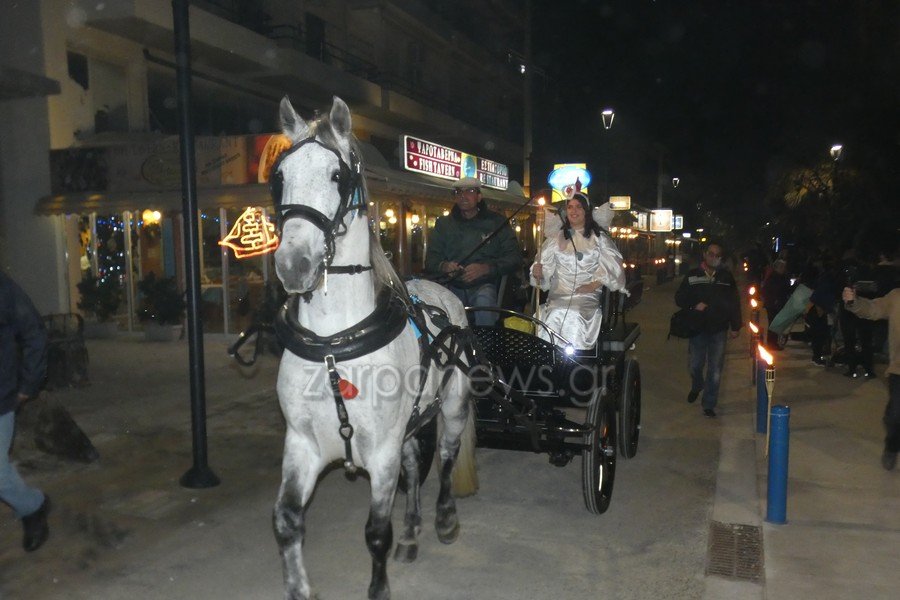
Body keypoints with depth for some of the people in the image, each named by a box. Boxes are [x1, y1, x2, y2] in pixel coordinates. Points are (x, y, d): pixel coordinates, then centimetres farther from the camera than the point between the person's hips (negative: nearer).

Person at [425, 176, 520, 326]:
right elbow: (430, 260, 10)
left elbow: (513, 258, 0)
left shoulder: (496, 222, 8)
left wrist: (485, 268, -18)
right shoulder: (444, 224, 15)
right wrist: (444, 266, -15)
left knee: (484, 299, -35)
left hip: (483, 285, -1)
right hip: (453, 287, 2)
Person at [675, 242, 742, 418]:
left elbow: (735, 303, 8)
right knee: (695, 365, 10)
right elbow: (679, 298, 3)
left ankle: (709, 404, 13)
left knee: (715, 370, 2)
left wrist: (735, 326, 6)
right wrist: (693, 306, -15)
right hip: (697, 328, 0)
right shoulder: (692, 276, 1)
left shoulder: (727, 277, 3)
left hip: (718, 330, 0)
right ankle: (696, 386, 42)